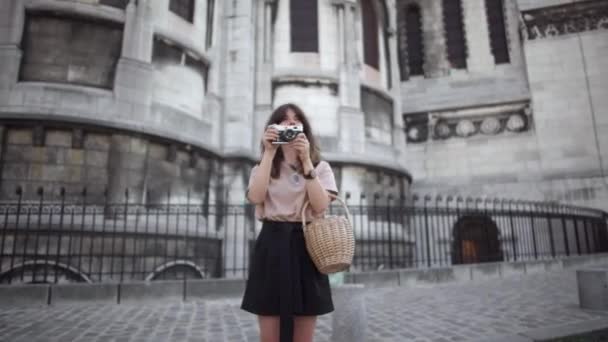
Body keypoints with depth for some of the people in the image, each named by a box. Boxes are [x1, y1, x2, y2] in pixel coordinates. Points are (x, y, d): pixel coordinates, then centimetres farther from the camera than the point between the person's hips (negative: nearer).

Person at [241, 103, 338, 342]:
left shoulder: (320, 167, 11)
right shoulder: (263, 167, 14)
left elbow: (320, 206, -8)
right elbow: (256, 197, -9)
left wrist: (306, 161, -12)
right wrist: (269, 153, -10)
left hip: (305, 246, 0)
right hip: (271, 247, 1)